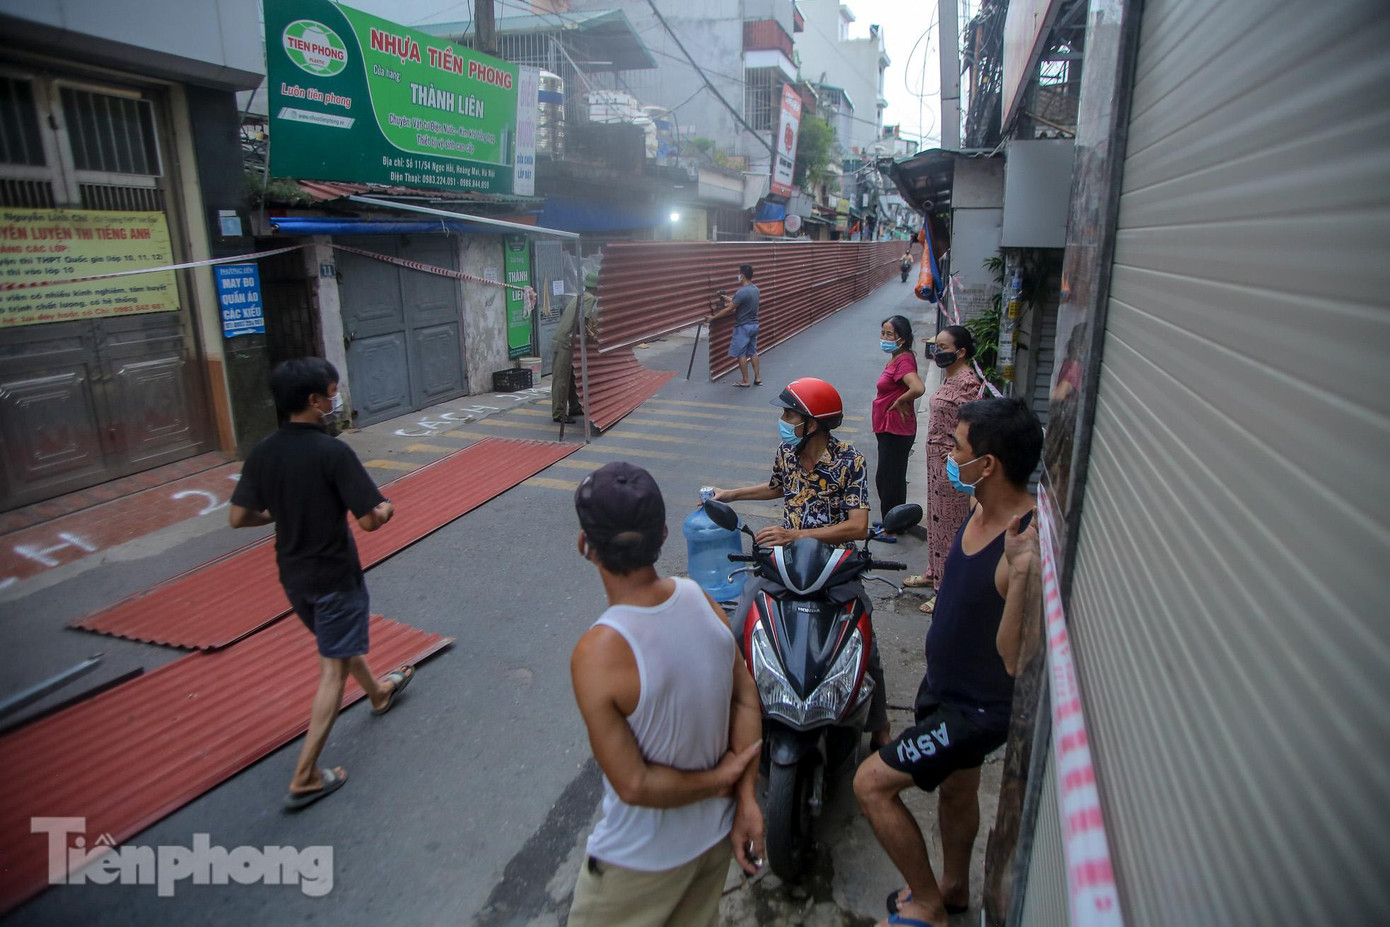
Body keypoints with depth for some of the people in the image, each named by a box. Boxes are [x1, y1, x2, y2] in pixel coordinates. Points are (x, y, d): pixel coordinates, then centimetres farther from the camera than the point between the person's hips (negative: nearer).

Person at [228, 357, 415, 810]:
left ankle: (378, 691, 55)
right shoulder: (333, 452, -24)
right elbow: (369, 520, -25)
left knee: (339, 642, 29)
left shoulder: (262, 453, -5)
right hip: (335, 577, -7)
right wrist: (387, 509, -3)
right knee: (334, 670, 3)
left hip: (293, 576, 8)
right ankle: (304, 778, 8)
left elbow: (238, 517, -1)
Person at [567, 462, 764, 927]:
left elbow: (633, 785, -25)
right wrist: (746, 799, -4)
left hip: (644, 859, -5)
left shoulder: (597, 655, -32)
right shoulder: (701, 599, -15)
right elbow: (746, 700, -7)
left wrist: (716, 781, -12)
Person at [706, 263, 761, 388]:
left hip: (743, 327, -8)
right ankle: (757, 378, 19)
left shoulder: (741, 292, -23)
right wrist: (730, 299, 28)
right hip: (754, 325, 8)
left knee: (741, 354, 2)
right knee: (753, 352, 16)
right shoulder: (755, 289, 4)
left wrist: (713, 317, -10)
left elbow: (729, 310, -19)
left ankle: (746, 381, 7)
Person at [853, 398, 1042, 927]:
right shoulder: (983, 510, -7)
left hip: (980, 707, -8)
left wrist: (1020, 575, -44)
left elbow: (1014, 660, -33)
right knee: (955, 787, 28)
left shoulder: (1030, 542, -33)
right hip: (946, 685, 8)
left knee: (871, 783, -5)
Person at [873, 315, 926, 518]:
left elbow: (918, 388, -36)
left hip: (895, 431, -10)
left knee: (887, 481, -1)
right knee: (893, 480, 19)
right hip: (889, 430, 10)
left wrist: (899, 402, -21)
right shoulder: (896, 358, 10)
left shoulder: (903, 360, -20)